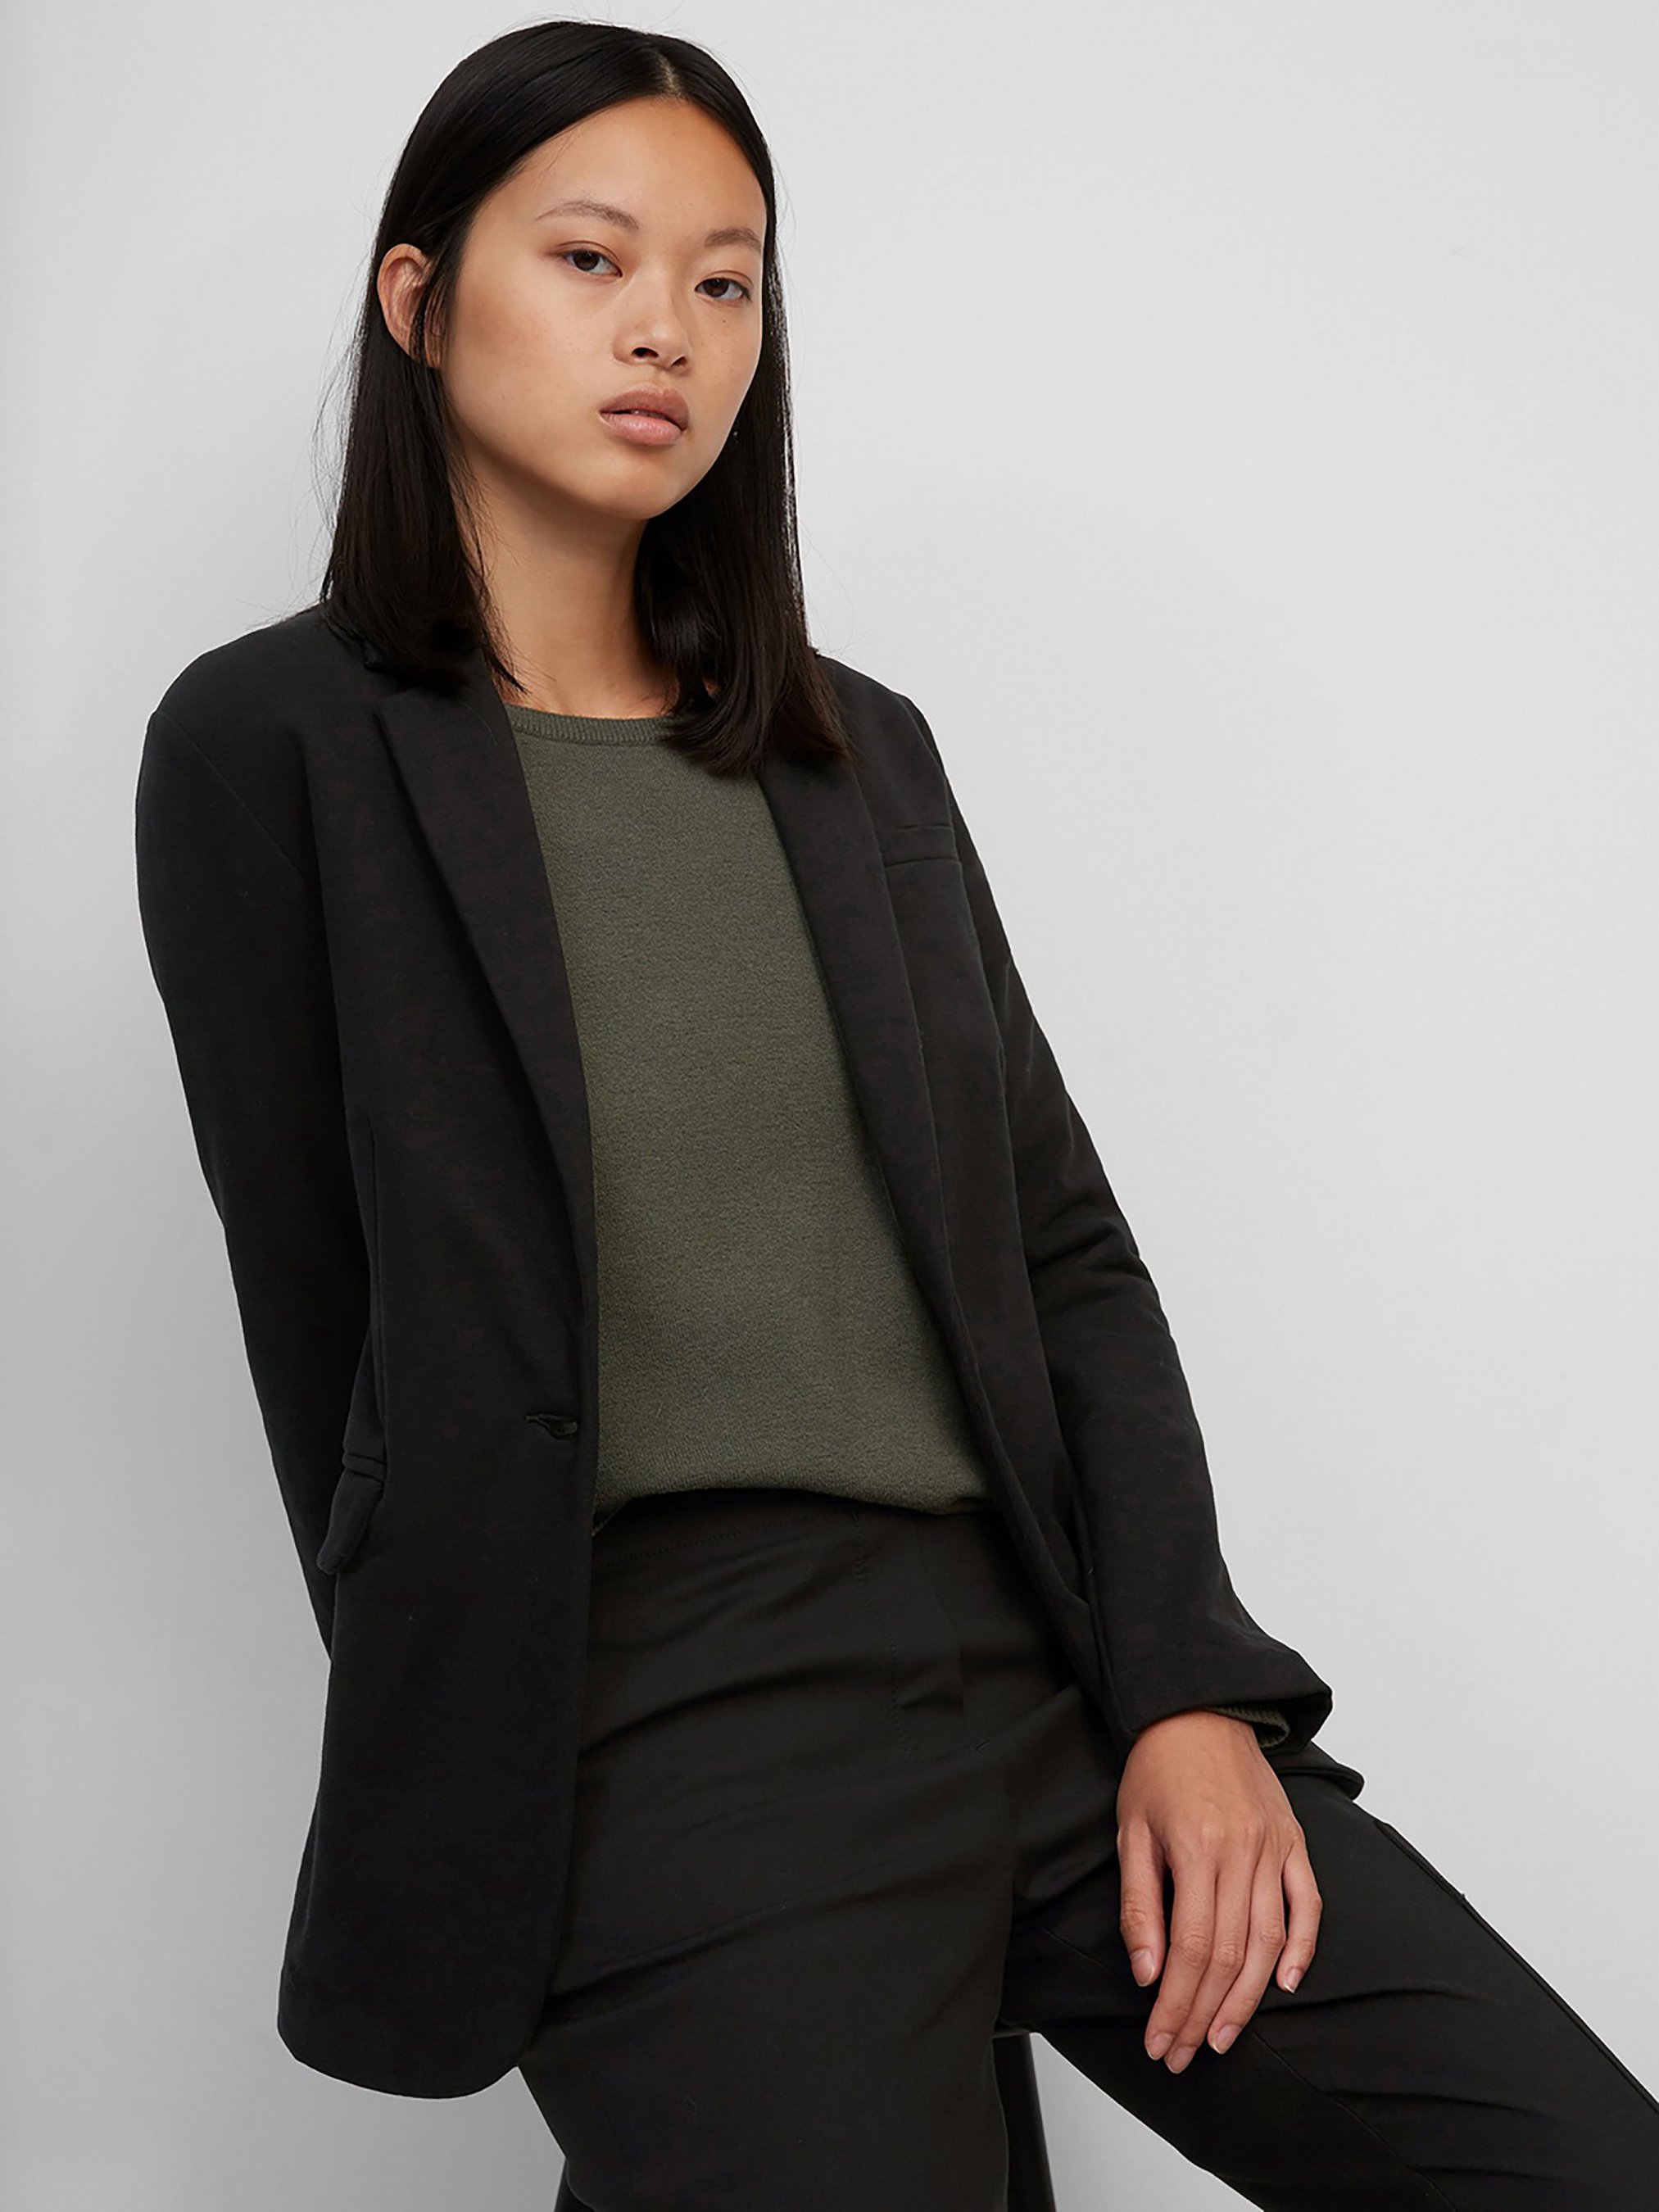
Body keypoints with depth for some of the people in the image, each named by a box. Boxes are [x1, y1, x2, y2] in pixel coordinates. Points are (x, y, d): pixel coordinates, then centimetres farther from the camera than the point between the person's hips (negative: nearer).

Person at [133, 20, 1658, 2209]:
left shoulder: (864, 752, 16)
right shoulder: (276, 746, 1)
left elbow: (1065, 1248, 11)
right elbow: (332, 1328, 0)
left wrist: (1189, 1690, -1)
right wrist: (460, 1813, 1)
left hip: (1056, 1659, 4)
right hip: (662, 1729, -4)